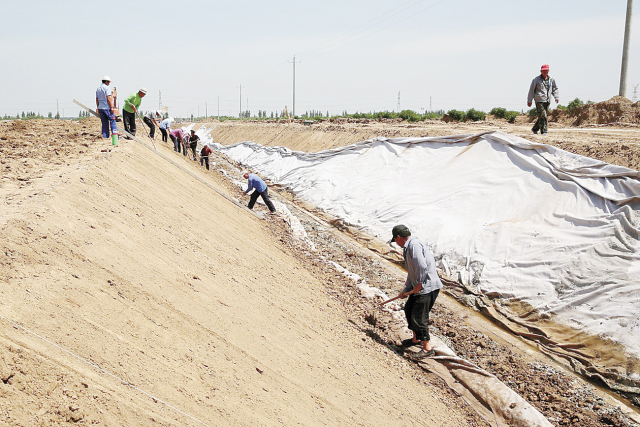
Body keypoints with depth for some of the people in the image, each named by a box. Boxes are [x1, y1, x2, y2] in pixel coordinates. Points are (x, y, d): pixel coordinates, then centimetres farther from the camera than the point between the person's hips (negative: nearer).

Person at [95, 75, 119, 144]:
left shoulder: (98, 88, 16)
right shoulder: (107, 88, -8)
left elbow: (97, 99, 17)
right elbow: (108, 98, -15)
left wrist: (98, 108, 21)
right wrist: (112, 107, -15)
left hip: (100, 108, 7)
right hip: (107, 107, -7)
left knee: (104, 123, 9)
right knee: (112, 121, -3)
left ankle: (105, 138, 7)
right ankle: (114, 134, -13)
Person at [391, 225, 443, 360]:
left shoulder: (414, 245, -17)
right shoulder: (408, 248, 17)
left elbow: (422, 267, -25)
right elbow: (411, 272, 24)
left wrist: (418, 285, -16)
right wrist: (406, 290, 22)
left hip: (428, 287, -11)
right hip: (419, 287, 11)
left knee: (418, 316, -9)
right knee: (409, 309, 20)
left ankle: (427, 348, 0)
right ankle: (416, 339, 36)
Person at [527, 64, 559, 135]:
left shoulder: (551, 80, 14)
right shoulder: (536, 80, 2)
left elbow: (555, 89, 25)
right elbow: (531, 90, 4)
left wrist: (556, 97, 9)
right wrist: (529, 100, 1)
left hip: (547, 101, 5)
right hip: (539, 100, -5)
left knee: (545, 116, 7)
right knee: (543, 116, -15)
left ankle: (535, 128, 23)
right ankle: (543, 131, -10)